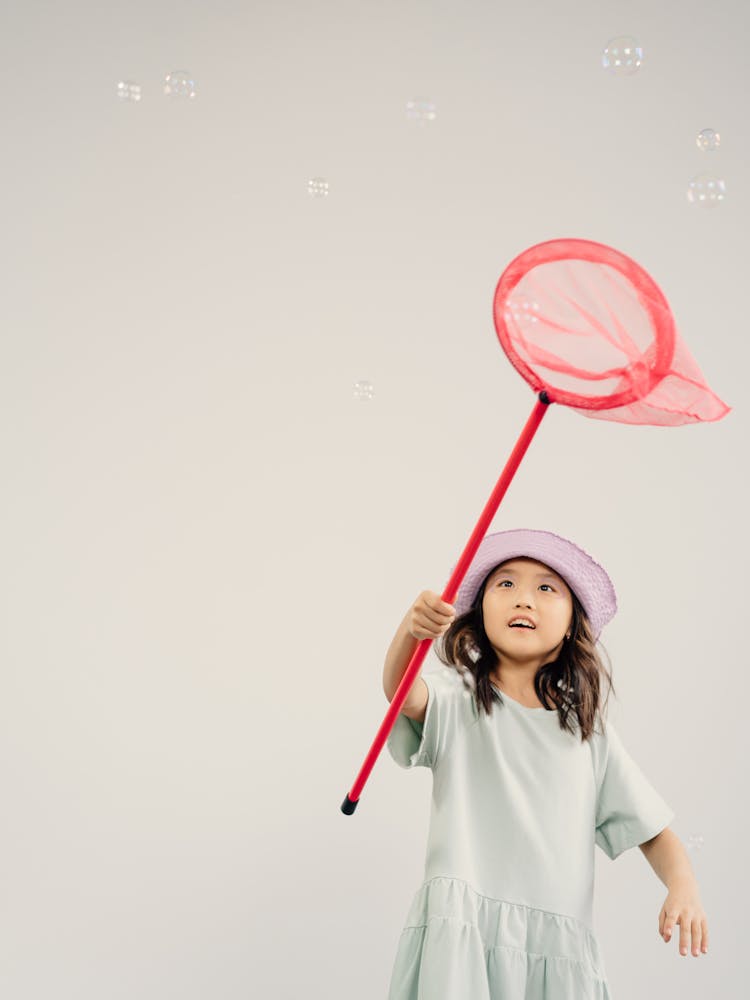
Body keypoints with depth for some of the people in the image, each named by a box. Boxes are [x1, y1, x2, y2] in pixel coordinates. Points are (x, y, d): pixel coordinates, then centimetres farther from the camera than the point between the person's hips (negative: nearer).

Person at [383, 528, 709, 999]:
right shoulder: (456, 700, 4)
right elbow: (402, 692, -19)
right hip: (464, 929, -2)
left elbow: (651, 825, 14)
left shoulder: (590, 729, 13)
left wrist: (684, 884, -6)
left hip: (560, 944, 3)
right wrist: (410, 631, -41)